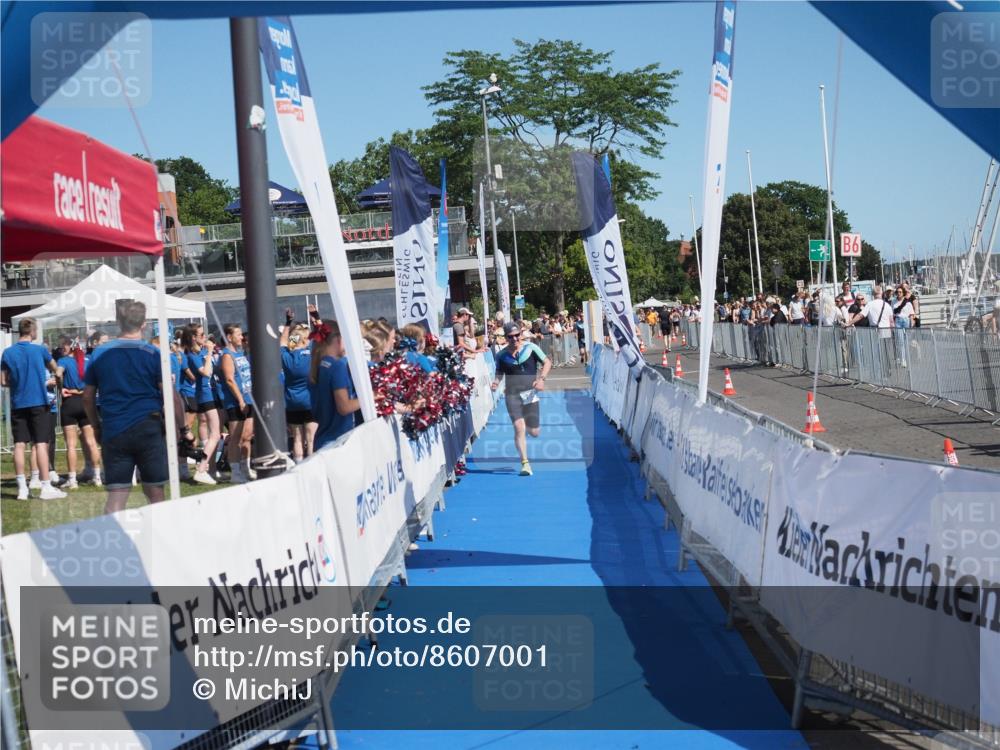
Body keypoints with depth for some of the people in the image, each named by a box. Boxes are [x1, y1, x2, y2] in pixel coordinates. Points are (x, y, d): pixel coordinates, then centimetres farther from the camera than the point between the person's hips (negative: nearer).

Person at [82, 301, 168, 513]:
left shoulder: (100, 354, 7)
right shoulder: (152, 354, -2)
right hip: (148, 430, -2)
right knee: (154, 492, 8)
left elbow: (88, 396, 10)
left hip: (113, 432, 2)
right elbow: (168, 395, -5)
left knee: (116, 496, 1)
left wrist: (97, 426, 21)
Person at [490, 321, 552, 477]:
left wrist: (542, 378, -12)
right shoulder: (502, 355, 3)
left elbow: (547, 363, 4)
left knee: (534, 432, 5)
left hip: (530, 393, 0)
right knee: (519, 428, -17)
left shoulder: (531, 348, -2)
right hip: (512, 395, 0)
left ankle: (529, 426, 44)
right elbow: (499, 374, 14)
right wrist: (496, 382, -8)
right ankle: (525, 463, -13)